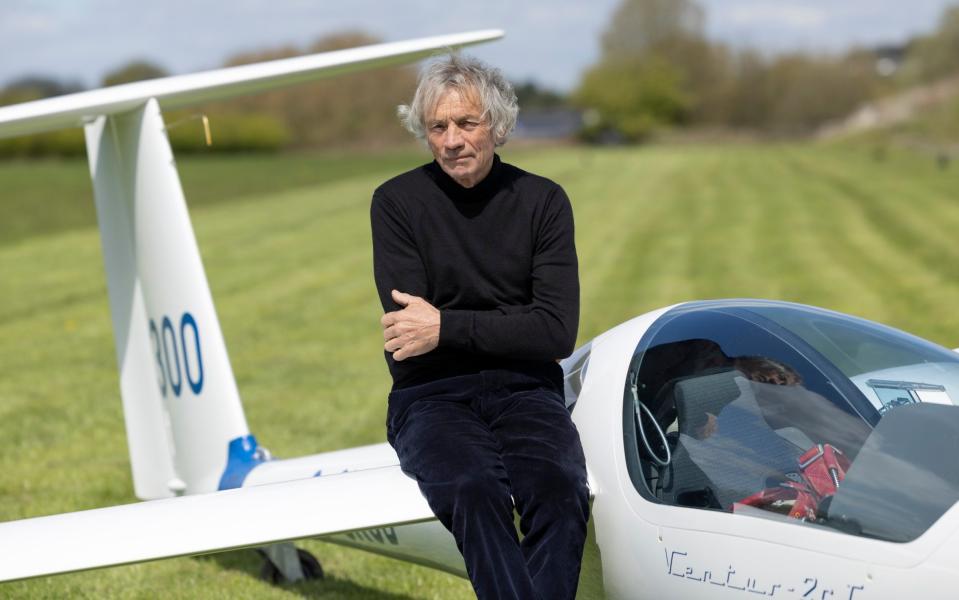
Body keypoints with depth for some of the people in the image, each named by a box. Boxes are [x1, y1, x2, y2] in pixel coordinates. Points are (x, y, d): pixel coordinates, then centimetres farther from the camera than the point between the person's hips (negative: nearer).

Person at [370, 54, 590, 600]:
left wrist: (447, 326, -11)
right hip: (431, 392, -1)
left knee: (559, 489, -31)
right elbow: (406, 331, -4)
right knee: (473, 491, -34)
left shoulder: (543, 201, 7)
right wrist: (502, 329, -10)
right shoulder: (398, 202, 4)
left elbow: (557, 332, -3)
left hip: (524, 389, 1)